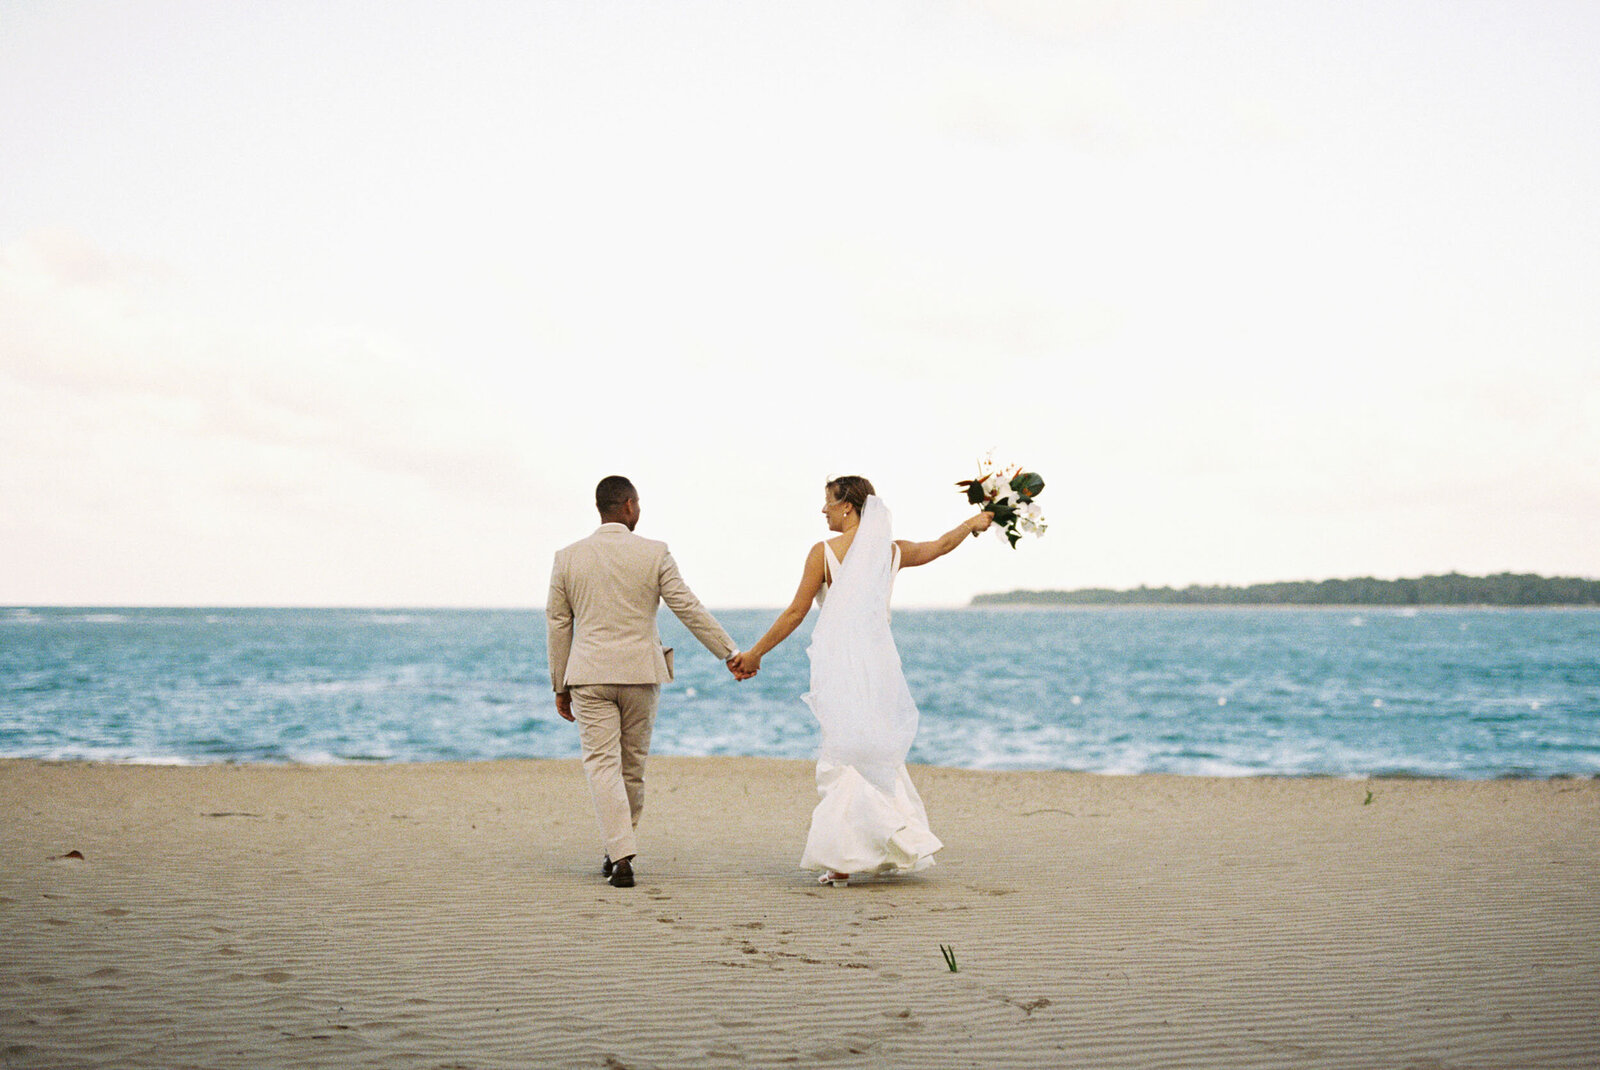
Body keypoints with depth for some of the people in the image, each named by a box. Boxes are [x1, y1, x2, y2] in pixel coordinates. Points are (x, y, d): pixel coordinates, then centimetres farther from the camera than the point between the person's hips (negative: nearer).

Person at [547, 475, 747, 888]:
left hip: (589, 676, 0)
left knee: (602, 764, -3)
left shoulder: (568, 558, 1)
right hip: (640, 672, 0)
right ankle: (620, 850, 25)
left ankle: (621, 857, -17)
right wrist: (730, 652, 5)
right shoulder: (654, 553, -4)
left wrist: (560, 687, 13)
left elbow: (557, 624, 5)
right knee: (633, 765, 13)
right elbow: (689, 609, -3)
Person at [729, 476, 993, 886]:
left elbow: (796, 612, -2)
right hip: (879, 659, 4)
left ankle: (842, 860, -5)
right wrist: (975, 522, 41)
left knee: (843, 756, -2)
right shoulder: (892, 551, 6)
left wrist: (755, 653, 8)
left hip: (839, 664, -4)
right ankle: (898, 847, 15)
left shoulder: (824, 552, -6)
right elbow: (941, 545, 22)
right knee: (879, 753, 15)